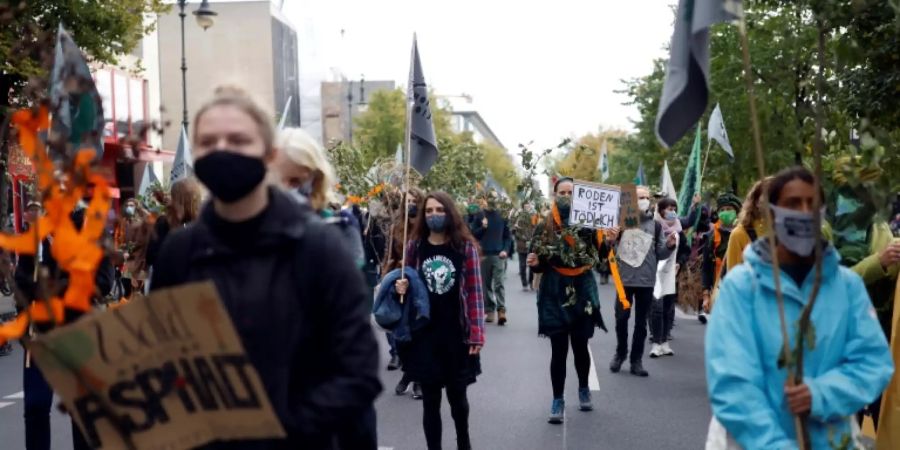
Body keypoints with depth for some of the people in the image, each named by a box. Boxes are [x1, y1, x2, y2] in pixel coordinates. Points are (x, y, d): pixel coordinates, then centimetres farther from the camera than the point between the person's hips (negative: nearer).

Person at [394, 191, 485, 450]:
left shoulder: (465, 246, -4)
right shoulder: (415, 246, 2)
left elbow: (474, 291, -6)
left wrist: (476, 334, -11)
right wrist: (402, 288, -10)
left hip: (456, 334, -1)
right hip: (424, 334, 1)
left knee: (457, 395, 14)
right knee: (430, 400, 5)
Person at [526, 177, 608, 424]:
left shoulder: (587, 223, -1)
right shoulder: (544, 227, -1)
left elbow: (600, 255, -2)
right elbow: (540, 266, 1)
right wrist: (534, 263, -20)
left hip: (583, 291, 1)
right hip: (555, 293, -1)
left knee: (580, 345, 9)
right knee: (558, 348, 0)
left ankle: (584, 389, 34)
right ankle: (558, 401, 8)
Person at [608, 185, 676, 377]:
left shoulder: (655, 225, 5)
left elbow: (660, 254, 6)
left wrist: (669, 246, -13)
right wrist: (611, 240, -17)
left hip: (646, 281, 1)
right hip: (624, 279, -1)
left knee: (641, 322, 7)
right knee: (621, 318, 6)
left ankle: (636, 360, 15)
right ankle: (620, 353, 26)